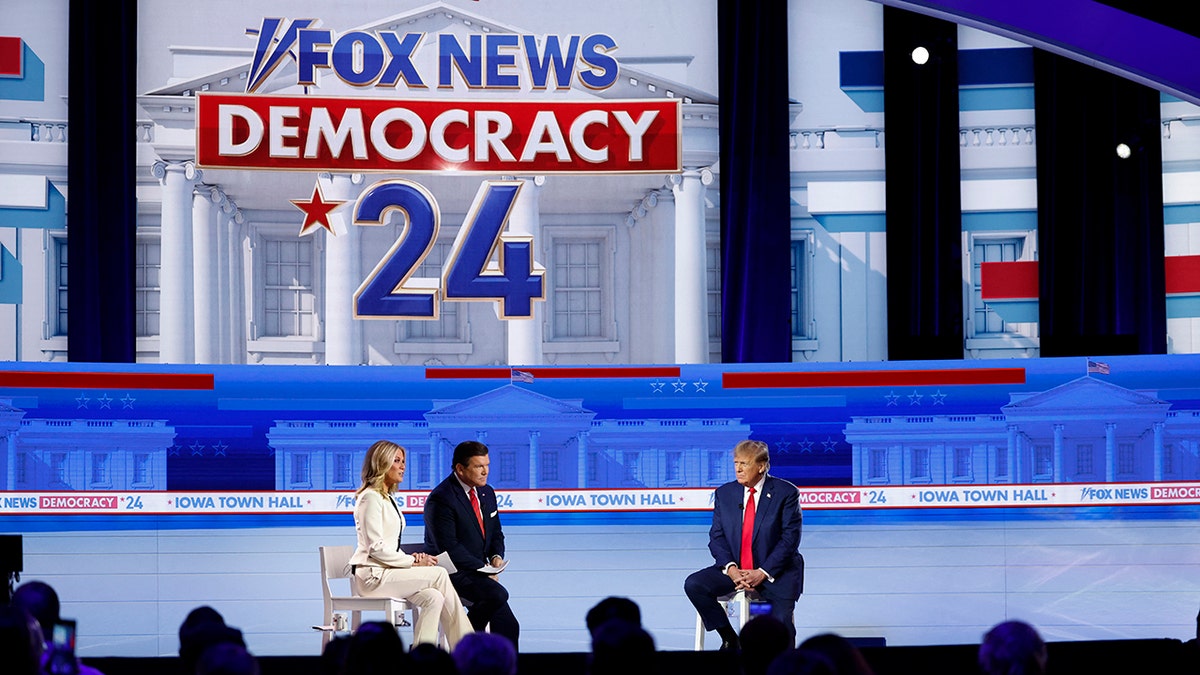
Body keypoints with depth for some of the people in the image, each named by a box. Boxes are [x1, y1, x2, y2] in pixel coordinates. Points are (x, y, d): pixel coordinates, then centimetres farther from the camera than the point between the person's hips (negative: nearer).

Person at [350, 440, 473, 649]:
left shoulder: (388, 498, 20)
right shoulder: (371, 497, -10)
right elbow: (376, 548, -17)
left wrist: (412, 558, 1)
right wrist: (412, 562, -14)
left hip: (388, 571, 9)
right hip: (371, 575, -9)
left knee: (433, 598, -16)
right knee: (438, 574, -17)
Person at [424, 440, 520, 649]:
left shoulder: (487, 493, 11)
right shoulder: (441, 499, -15)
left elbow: (496, 534, 21)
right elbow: (449, 548, -18)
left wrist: (496, 557, -2)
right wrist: (483, 568, -19)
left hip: (479, 569, 7)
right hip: (453, 571, -7)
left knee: (507, 628, -9)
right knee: (497, 594, -30)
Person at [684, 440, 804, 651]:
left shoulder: (786, 493, -6)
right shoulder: (724, 493, 6)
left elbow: (790, 538, -10)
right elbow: (717, 537, 4)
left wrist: (763, 573, -19)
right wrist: (730, 568, -15)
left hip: (775, 571, -4)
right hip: (735, 569, 4)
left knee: (781, 623, -26)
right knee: (693, 585, -19)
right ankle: (729, 639, -3)